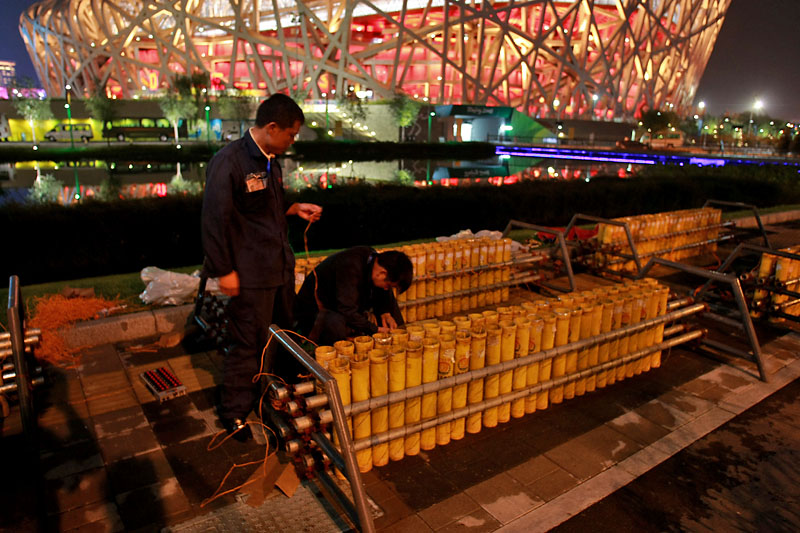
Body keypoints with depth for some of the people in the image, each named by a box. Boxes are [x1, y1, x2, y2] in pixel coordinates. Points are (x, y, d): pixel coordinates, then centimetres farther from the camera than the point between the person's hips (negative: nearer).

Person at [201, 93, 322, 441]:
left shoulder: (270, 160, 11)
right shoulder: (228, 162, -16)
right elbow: (215, 220, -16)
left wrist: (295, 209, 9)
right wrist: (224, 271, -15)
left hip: (281, 266, 9)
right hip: (250, 273, -8)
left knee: (283, 335, 18)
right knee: (248, 344, 3)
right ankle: (234, 412, 23)